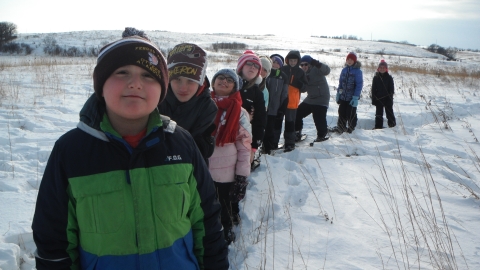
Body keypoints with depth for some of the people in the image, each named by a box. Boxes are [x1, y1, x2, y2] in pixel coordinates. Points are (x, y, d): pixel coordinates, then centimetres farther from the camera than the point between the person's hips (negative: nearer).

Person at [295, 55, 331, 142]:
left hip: (321, 98, -8)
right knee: (298, 113, 10)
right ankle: (297, 131, 27)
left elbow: (326, 70, -34)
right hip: (310, 99, 8)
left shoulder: (316, 69, -14)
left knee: (319, 117, -14)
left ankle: (322, 134, 10)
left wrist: (317, 64, -49)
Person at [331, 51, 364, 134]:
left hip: (352, 97, -5)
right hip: (343, 96, 5)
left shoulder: (357, 71, -9)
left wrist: (356, 97, -16)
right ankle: (340, 127, 20)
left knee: (351, 114, 2)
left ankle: (351, 128, 18)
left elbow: (359, 85, -11)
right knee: (341, 112, 9)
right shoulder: (344, 70, 8)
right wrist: (338, 93, 12)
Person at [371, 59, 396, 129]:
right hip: (378, 99, 1)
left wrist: (390, 98, -9)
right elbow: (373, 89, 3)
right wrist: (373, 99, -2)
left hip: (387, 99, -1)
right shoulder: (376, 78, 3)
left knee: (389, 112, 6)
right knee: (379, 114, 7)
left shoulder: (389, 78, 0)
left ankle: (392, 125, 16)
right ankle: (378, 127, 13)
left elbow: (392, 89, 0)